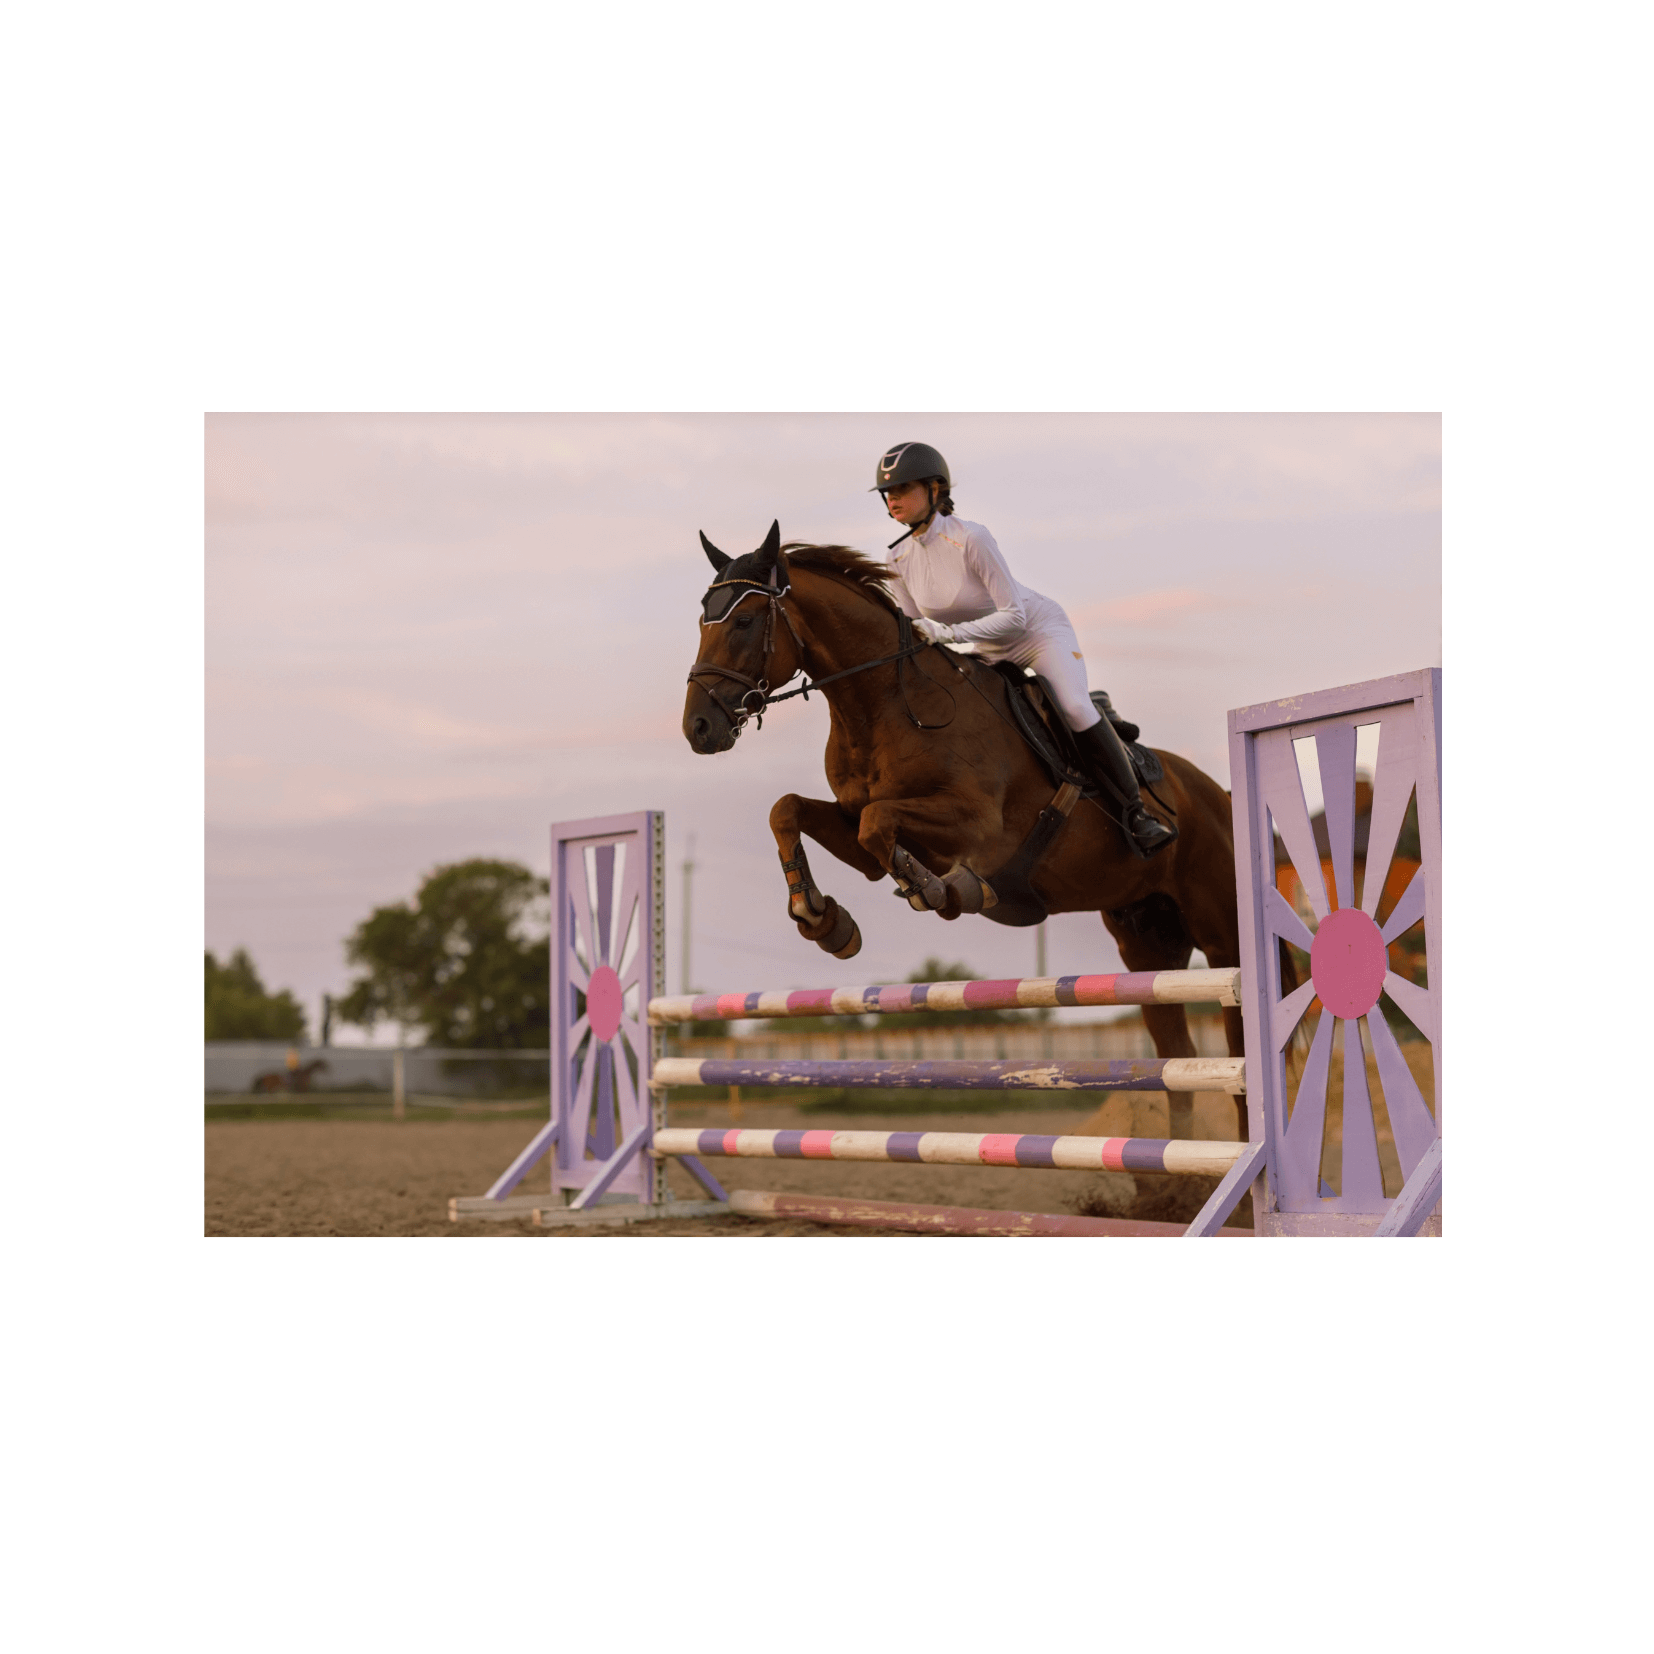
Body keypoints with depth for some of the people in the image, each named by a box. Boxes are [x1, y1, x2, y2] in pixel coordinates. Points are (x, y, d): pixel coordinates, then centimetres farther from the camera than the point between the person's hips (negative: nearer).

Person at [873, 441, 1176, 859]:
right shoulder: (899, 560, -10)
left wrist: (947, 632, -40)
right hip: (984, 651, 7)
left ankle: (1134, 811, -17)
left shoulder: (970, 538, -29)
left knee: (1075, 709, -29)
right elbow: (911, 631, 1)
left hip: (1039, 630, -7)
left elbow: (1012, 615, -31)